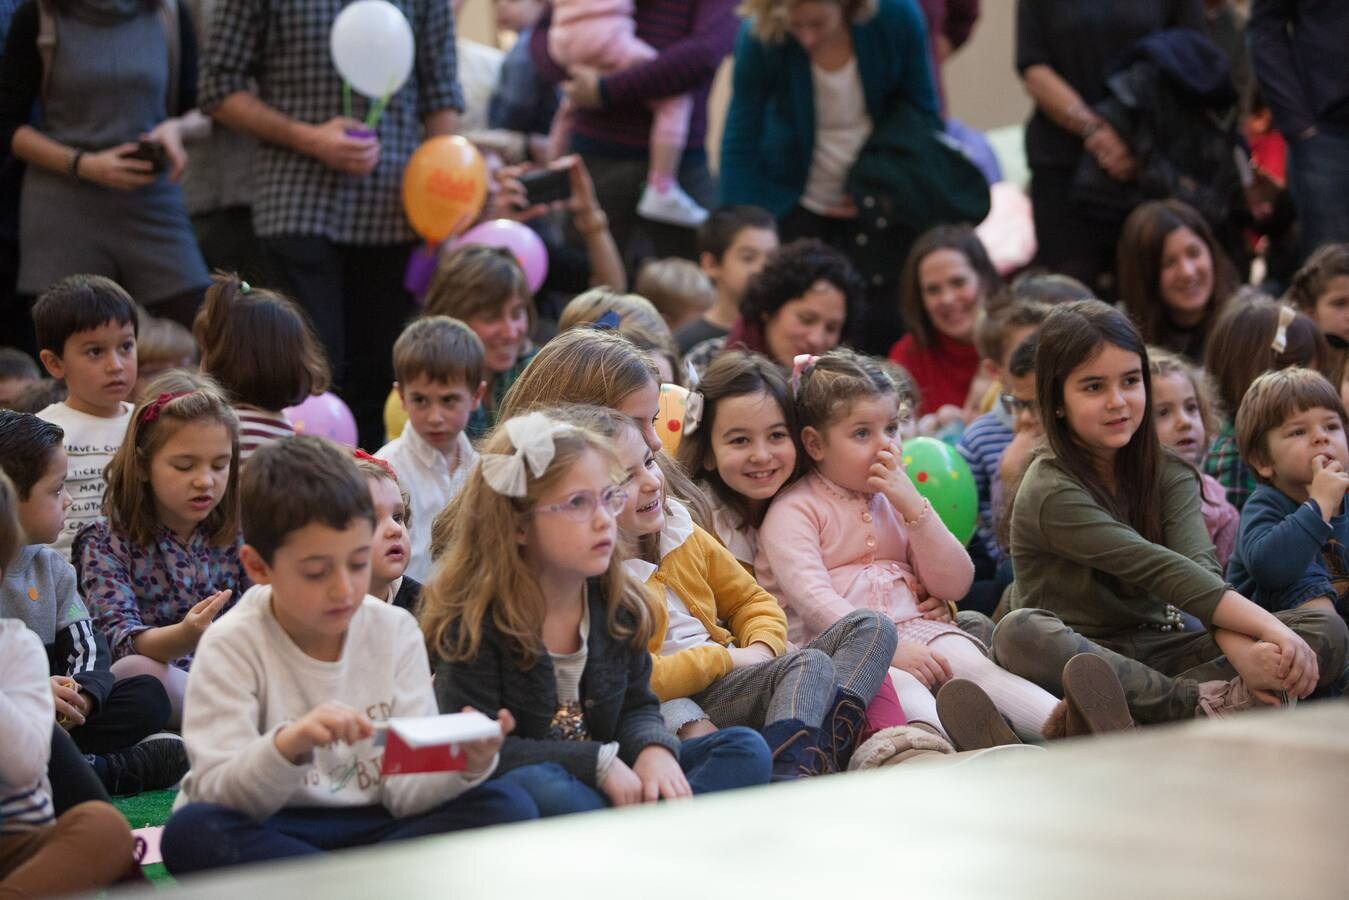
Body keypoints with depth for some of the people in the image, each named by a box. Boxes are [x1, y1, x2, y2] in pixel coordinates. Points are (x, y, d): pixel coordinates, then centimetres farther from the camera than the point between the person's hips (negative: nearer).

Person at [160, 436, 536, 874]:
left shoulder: (395, 632, 0)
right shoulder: (232, 648, -8)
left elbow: (407, 792, -4)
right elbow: (220, 797, -17)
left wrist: (463, 767, -26)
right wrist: (289, 746, -36)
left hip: (372, 827, 3)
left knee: (507, 806, -17)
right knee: (191, 833, -35)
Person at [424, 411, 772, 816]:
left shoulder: (617, 603, 5)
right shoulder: (473, 620, -14)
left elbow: (636, 706, 13)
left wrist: (654, 749, -13)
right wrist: (599, 763, -21)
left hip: (612, 789, 6)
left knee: (745, 749, -8)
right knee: (537, 785, -41)